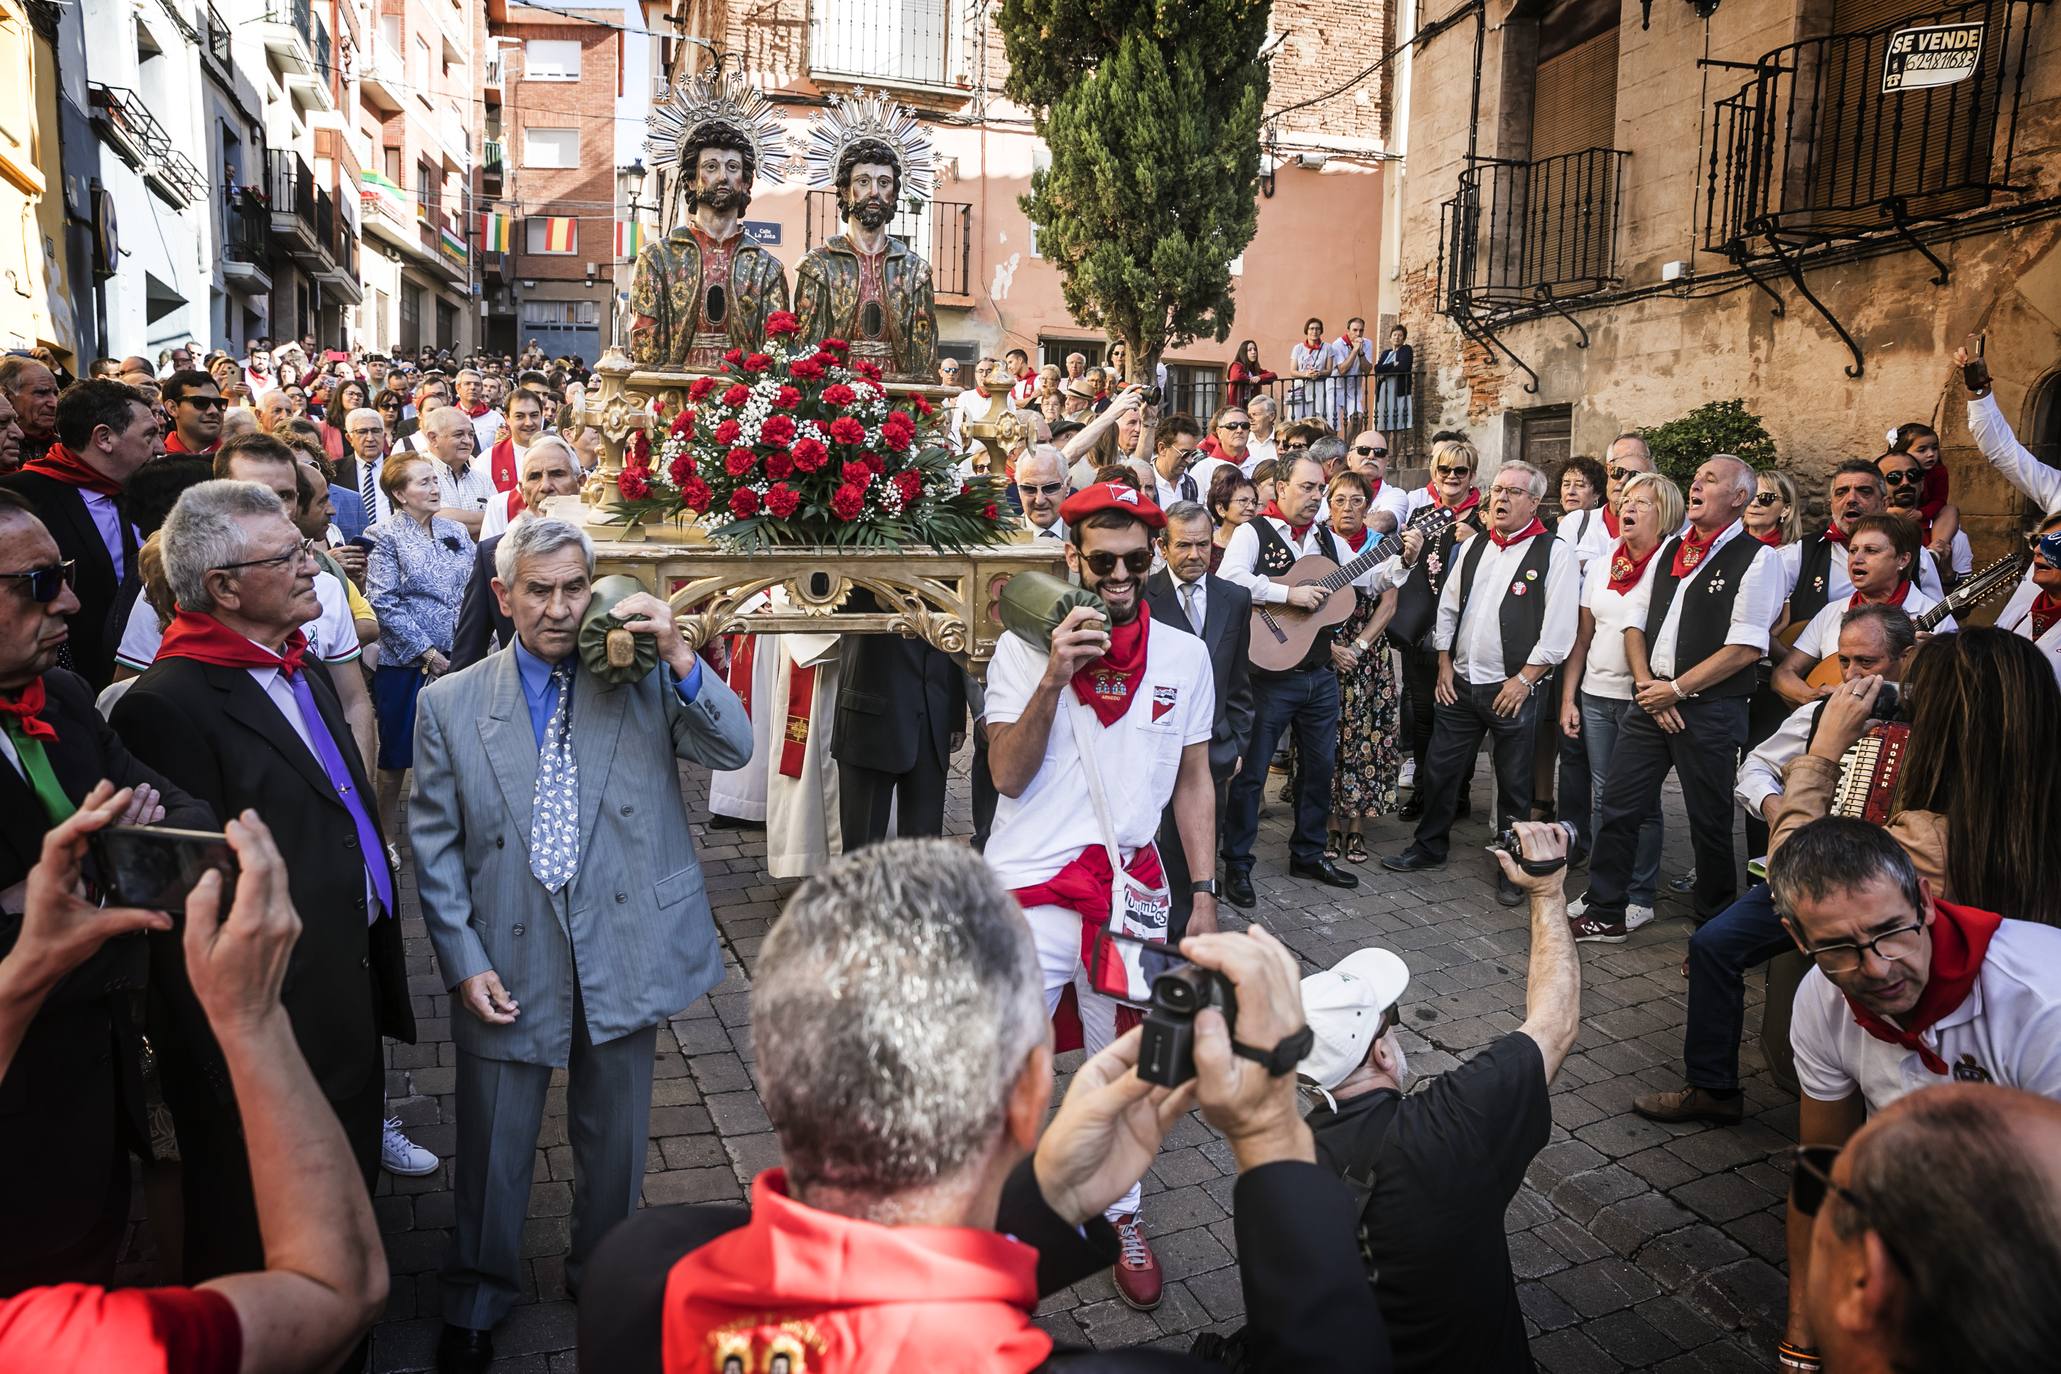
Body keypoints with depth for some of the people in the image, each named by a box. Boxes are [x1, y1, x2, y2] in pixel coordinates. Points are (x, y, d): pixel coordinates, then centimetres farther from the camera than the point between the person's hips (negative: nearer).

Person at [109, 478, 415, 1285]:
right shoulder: (168, 708, -22)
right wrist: (232, 1069, -17)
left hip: (348, 999, 9)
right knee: (260, 1242, 14)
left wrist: (379, 977, 14)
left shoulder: (304, 672, 8)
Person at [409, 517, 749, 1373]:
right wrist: (464, 961, -6)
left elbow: (734, 749, -12)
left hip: (622, 951, 1)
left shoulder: (642, 679, -2)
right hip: (509, 962, 0)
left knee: (615, 1140, 19)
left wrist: (678, 655, -24)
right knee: (493, 1148, 15)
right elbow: (434, 846, 0)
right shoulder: (449, 704, -1)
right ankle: (475, 1302, 41)